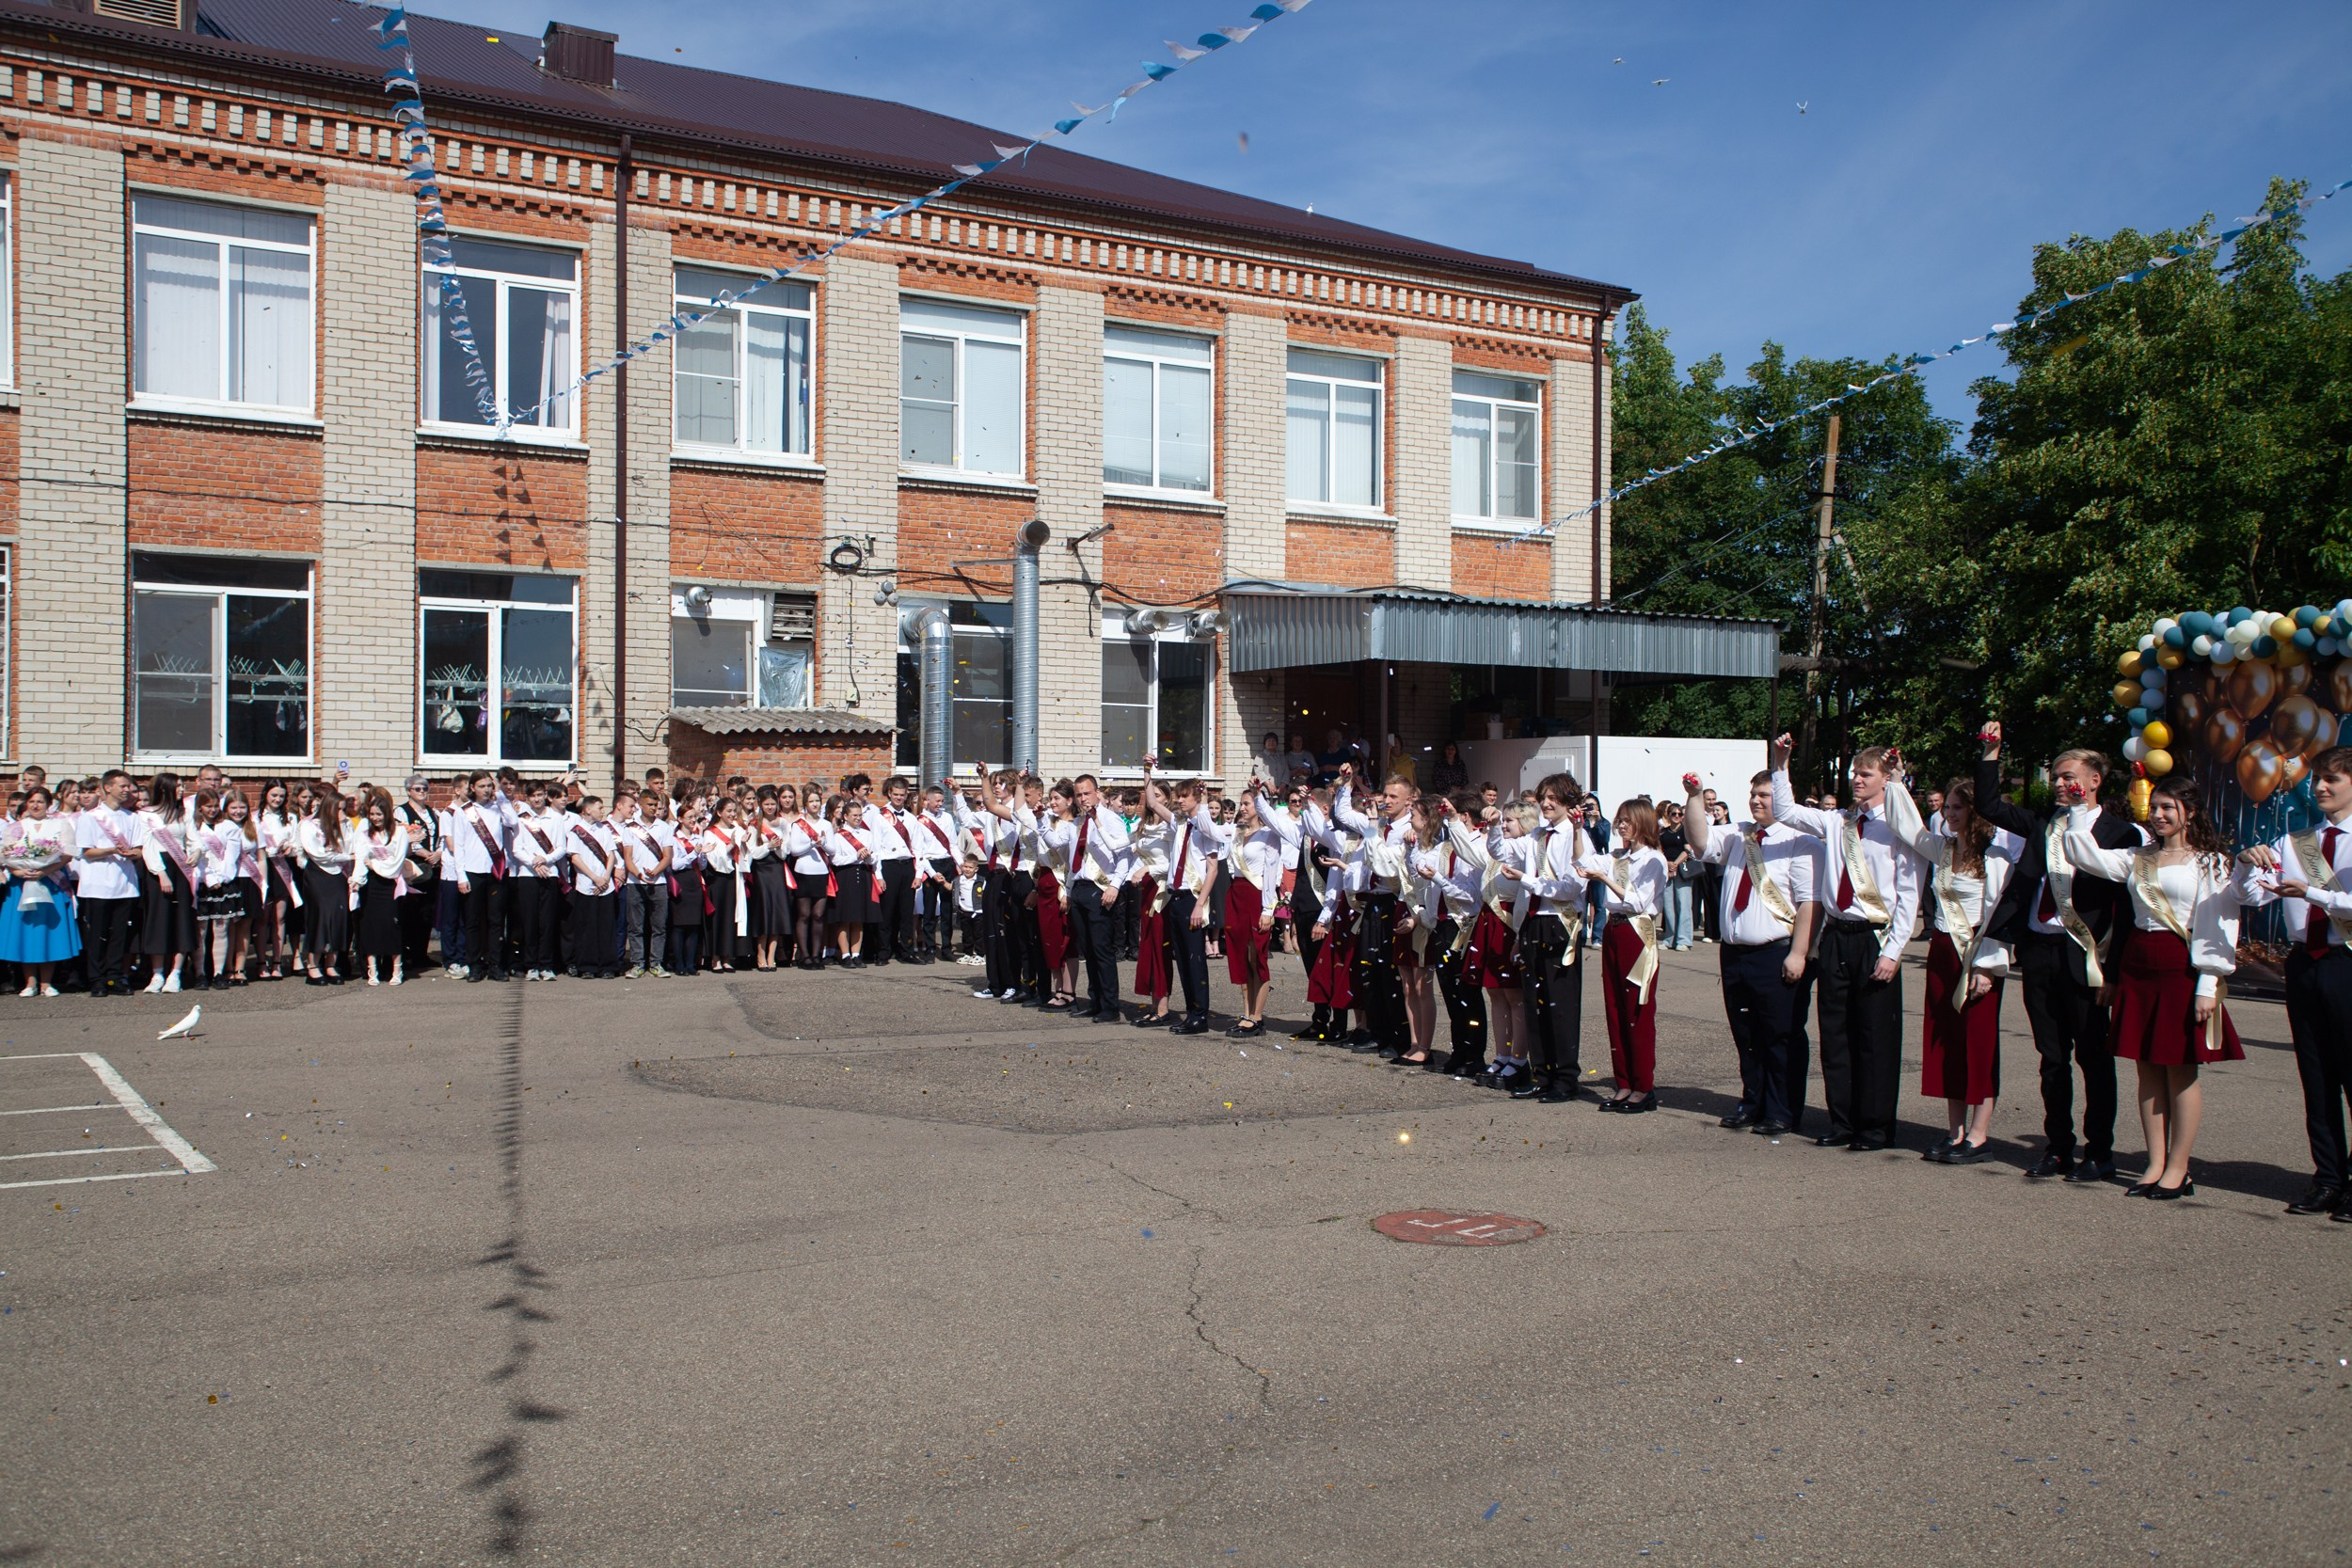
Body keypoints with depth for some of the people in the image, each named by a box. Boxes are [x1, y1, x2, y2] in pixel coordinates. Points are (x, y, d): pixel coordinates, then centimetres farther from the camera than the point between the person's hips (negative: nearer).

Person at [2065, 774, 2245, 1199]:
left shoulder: (2211, 862, -3)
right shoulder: (2138, 858, 14)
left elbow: (2217, 925, -8)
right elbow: (2088, 858, 6)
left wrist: (2208, 985, -13)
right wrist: (2077, 811, -3)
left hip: (2182, 967, -5)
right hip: (2138, 966, 5)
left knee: (2181, 1069, -1)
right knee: (2148, 1067, 7)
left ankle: (2178, 1169, 7)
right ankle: (2156, 1164, 13)